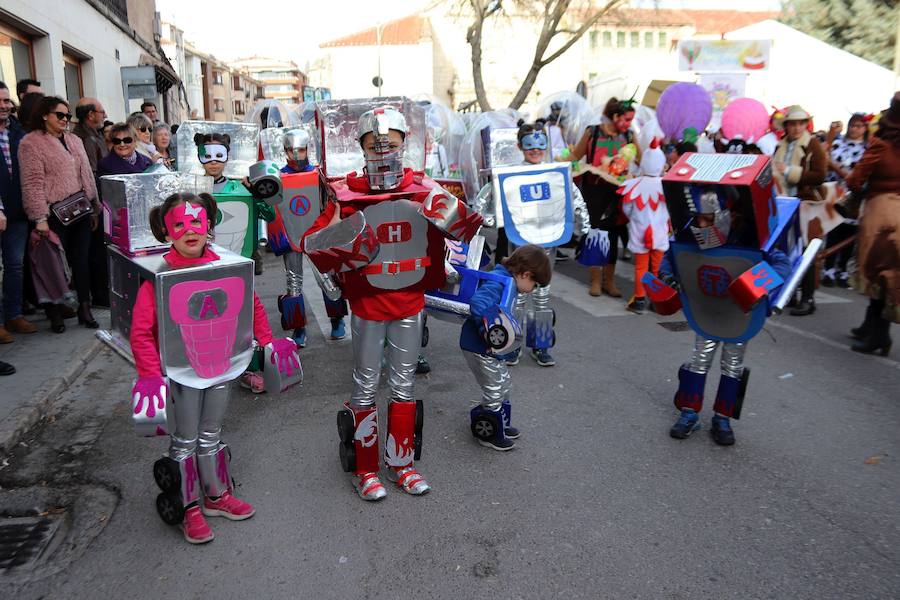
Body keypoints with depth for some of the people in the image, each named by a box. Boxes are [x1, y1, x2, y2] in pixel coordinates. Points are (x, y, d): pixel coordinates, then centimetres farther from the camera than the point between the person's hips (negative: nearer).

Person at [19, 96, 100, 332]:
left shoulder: (74, 140, 16)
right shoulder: (31, 143, -4)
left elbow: (87, 175, 19)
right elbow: (32, 183, -11)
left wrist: (94, 208, 17)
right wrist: (40, 218, -16)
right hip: (56, 213, -5)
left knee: (81, 260, 7)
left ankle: (85, 308, 15)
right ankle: (56, 313, 15)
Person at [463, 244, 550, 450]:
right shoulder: (498, 282, -26)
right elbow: (477, 303, -42)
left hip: (490, 348, 10)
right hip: (479, 348, -10)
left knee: (504, 385, 23)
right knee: (494, 392, 4)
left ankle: (501, 425, 40)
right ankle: (489, 435, 22)